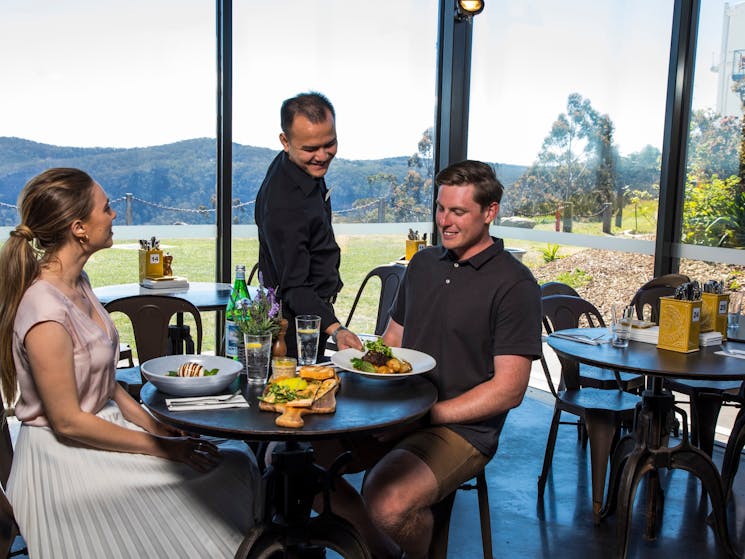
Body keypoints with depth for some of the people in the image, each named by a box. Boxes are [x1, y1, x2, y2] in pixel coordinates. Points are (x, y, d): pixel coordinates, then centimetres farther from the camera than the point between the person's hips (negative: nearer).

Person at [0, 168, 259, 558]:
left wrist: (156, 427, 3)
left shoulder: (78, 283, 5)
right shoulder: (45, 311, -24)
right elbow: (68, 421, -20)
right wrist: (164, 447, -15)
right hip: (65, 463, -9)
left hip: (102, 429, 9)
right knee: (230, 469, -12)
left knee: (235, 460, -3)